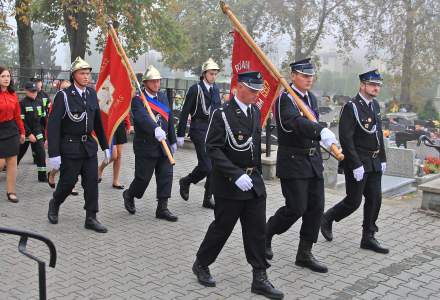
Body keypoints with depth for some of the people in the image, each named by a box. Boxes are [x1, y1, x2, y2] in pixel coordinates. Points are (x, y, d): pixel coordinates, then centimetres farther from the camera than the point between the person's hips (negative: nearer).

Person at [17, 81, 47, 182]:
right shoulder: (23, 103, -12)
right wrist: (29, 134, -19)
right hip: (25, 134, -4)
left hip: (37, 133, 4)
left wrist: (42, 131, 12)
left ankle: (42, 176, 1)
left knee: (41, 154, -4)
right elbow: (21, 121, -15)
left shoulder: (39, 102, 5)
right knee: (19, 154, 10)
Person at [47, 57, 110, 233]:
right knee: (67, 182, 5)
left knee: (92, 182, 3)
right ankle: (54, 204, 34)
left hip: (89, 145, 5)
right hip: (70, 147, -5)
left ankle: (91, 218, 11)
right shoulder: (63, 96, -11)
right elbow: (53, 126, -14)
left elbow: (98, 121, 14)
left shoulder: (92, 94, 6)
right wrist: (54, 154, -18)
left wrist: (105, 146, 14)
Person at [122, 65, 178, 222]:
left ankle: (162, 208, 10)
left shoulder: (163, 96, 11)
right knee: (143, 177, 1)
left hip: (163, 145, 6)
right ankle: (129, 195, 31)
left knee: (166, 175, 2)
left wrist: (172, 141, 18)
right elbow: (142, 117, -30)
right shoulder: (138, 99, -11)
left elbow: (169, 119, 16)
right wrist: (155, 129, -47)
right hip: (146, 145, -6)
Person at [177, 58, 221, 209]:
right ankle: (185, 181, 18)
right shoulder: (195, 89, -7)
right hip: (199, 130, -7)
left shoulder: (216, 89, 12)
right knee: (206, 166, -11)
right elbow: (184, 113, -7)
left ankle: (208, 199, 16)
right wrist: (180, 135, -8)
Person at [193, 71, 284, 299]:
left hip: (254, 182, 6)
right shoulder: (222, 114, -14)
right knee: (222, 227, 7)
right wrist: (236, 175, -25)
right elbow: (213, 149, -18)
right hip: (229, 185, -6)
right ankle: (201, 265, 29)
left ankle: (259, 279, 15)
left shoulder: (255, 112, 8)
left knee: (257, 230, 6)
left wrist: (256, 174, 17)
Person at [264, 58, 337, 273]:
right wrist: (322, 132, -49)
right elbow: (296, 122, -33)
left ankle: (305, 254, 17)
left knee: (316, 207, 6)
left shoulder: (312, 98, 13)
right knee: (296, 208, -8)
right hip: (292, 162, -8)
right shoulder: (284, 99, -14)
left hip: (313, 161, 8)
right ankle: (265, 234, 19)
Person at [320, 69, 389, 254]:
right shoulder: (351, 107, -15)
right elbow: (346, 139, -19)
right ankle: (327, 219, 24)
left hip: (374, 163, 8)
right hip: (358, 163, -8)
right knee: (354, 201, -1)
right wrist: (356, 165, -21)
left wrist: (382, 159, 14)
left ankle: (368, 238, 17)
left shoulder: (375, 105, 11)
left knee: (375, 199, 7)